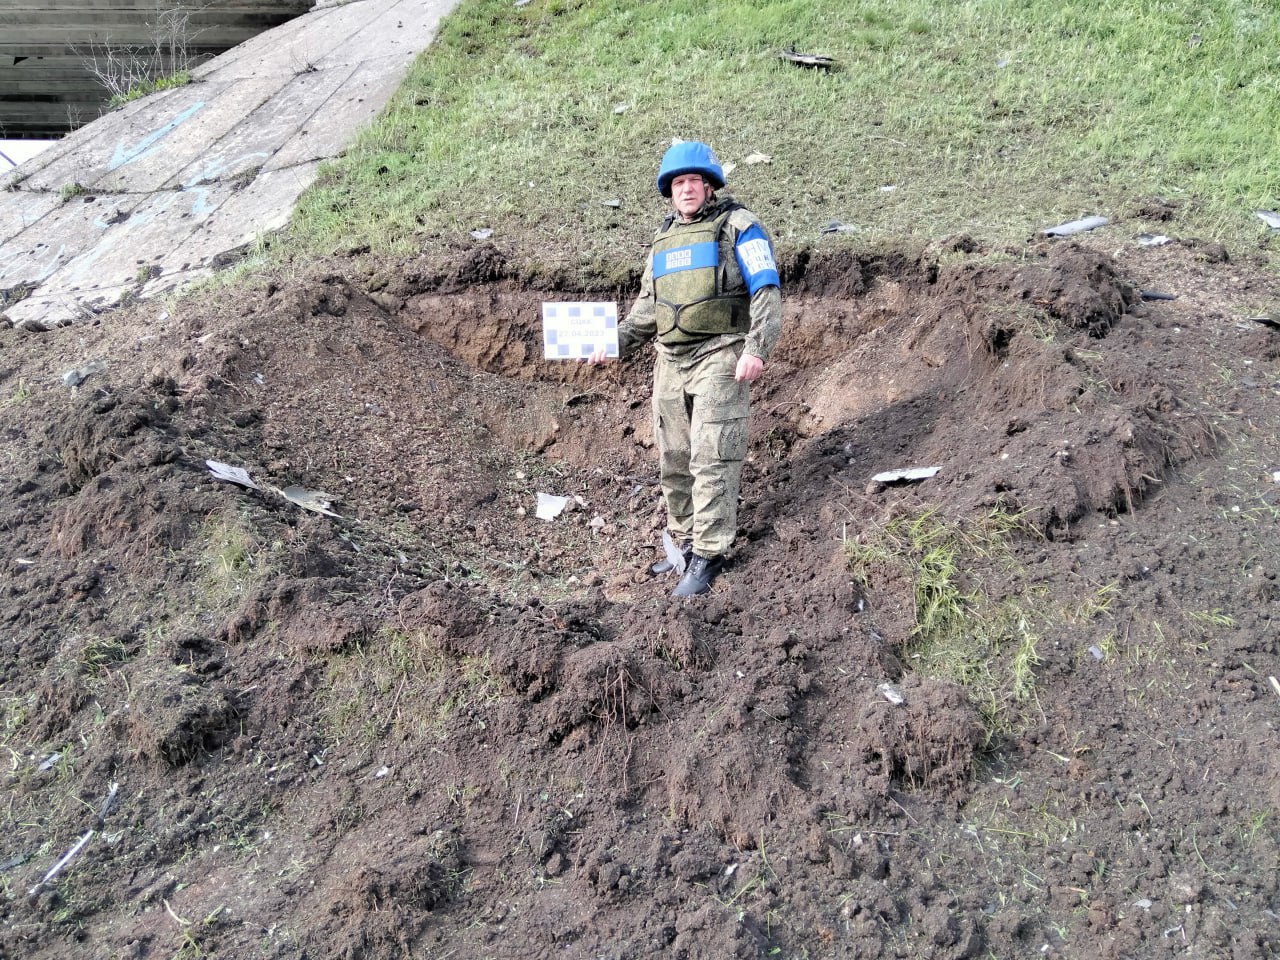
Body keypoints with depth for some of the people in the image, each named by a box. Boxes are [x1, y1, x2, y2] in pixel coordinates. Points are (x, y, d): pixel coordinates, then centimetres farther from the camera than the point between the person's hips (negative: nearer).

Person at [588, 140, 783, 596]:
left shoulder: (738, 226, -2)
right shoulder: (664, 238, 19)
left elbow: (766, 290, -9)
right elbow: (646, 304, 24)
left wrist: (756, 348, -22)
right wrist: (616, 342, 10)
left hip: (720, 359, -7)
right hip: (671, 362, 7)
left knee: (712, 460, -11)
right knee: (674, 463, 10)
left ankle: (707, 559, -6)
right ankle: (687, 545, 23)